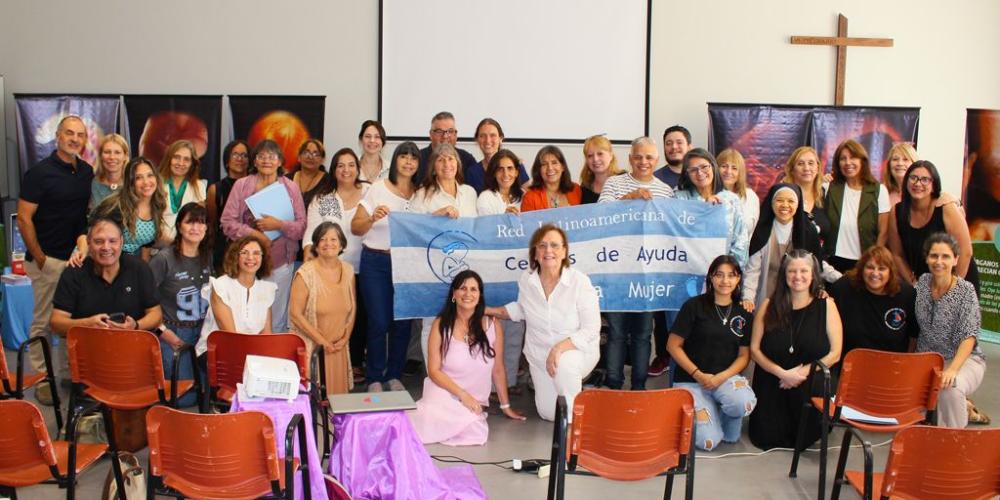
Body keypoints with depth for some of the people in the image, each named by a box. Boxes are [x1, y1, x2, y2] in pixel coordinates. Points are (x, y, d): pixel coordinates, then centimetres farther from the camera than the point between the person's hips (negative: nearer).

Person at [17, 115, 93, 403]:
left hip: (78, 257, 5)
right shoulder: (40, 172, -9)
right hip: (48, 260, -5)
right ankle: (41, 378, 10)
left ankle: (70, 370, 24)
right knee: (44, 321, 1)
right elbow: (24, 218, -9)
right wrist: (39, 258, -10)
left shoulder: (87, 172, 8)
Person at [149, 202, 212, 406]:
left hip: (203, 332, 5)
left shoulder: (209, 258, 7)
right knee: (184, 397, -6)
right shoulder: (164, 259, -12)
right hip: (174, 334, -5)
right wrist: (163, 331, -13)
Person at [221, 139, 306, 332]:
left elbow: (302, 226, 3)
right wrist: (252, 234, -13)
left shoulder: (291, 187, 7)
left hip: (280, 262, 0)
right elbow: (227, 222, 1)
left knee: (276, 320, 3)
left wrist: (279, 225, -14)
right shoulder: (241, 185, 7)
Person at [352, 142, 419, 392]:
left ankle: (394, 375, 19)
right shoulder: (378, 188, -1)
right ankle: (374, 378, 8)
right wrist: (373, 218, -21)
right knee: (379, 322, -5)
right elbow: (355, 228, -2)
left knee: (402, 322, 3)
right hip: (376, 261, -3)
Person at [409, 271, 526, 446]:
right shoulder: (441, 324, -2)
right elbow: (434, 371, -3)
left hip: (475, 402, 3)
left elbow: (498, 370, 9)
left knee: (474, 434, -30)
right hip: (444, 394, -3)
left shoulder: (492, 325, 0)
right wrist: (462, 395, -13)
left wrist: (505, 406, 13)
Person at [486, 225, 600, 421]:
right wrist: (489, 311, 2)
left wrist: (559, 348, -32)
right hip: (539, 355, 5)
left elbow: (591, 330, -21)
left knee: (564, 363, -40)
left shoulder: (580, 282, -24)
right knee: (549, 414, 12)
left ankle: (573, 419, -13)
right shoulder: (526, 280, -12)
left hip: (578, 351, -4)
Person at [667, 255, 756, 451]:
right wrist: (698, 375, -14)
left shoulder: (743, 313, 5)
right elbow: (673, 346, -5)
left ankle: (728, 422, 4)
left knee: (744, 403, -34)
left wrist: (721, 377, -12)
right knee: (708, 442, -20)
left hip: (726, 377, 3)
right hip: (690, 380, -2)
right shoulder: (694, 306, -5)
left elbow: (744, 356, 6)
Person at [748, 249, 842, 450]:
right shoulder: (770, 306, 2)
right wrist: (782, 373, -13)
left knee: (804, 438, -16)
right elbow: (754, 349, 0)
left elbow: (835, 354, -3)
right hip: (772, 383, 1)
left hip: (811, 385, -1)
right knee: (766, 439, -10)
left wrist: (802, 372, -12)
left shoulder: (826, 305, 0)